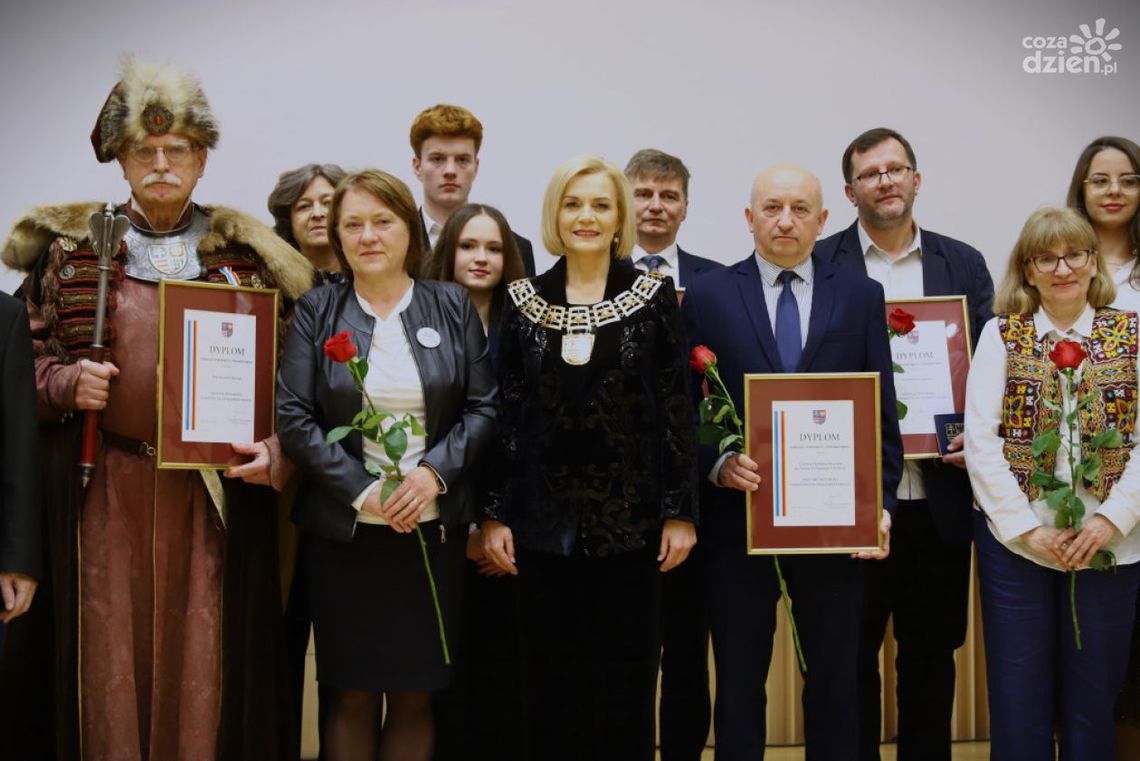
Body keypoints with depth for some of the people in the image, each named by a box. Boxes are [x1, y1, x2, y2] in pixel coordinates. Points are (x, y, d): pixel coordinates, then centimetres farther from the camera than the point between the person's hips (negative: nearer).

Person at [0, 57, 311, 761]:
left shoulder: (245, 257, 7)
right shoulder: (74, 249, 8)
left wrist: (275, 452, -10)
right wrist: (67, 384, -8)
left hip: (212, 487, 0)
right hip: (103, 488, 0)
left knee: (202, 663, 2)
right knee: (108, 659, 3)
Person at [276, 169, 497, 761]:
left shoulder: (451, 305, 5)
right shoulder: (316, 310, 3)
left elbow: (484, 406, 2)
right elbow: (292, 417, -4)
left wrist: (433, 471, -14)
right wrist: (362, 490, -13)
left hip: (433, 529, 1)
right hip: (344, 530, -1)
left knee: (414, 695, 7)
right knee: (352, 695, 6)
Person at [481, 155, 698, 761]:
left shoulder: (654, 295, 0)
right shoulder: (524, 301, 5)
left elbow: (677, 408, -1)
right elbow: (504, 412, 6)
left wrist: (681, 510, -6)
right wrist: (495, 513, 1)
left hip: (629, 518, -1)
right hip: (544, 519, 2)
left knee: (624, 684, 6)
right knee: (552, 683, 8)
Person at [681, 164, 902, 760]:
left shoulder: (862, 297, 6)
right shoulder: (707, 295, 2)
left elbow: (882, 414, 4)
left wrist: (880, 504, -4)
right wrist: (718, 464, -15)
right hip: (737, 521, -1)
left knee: (834, 682, 11)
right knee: (738, 683, 10)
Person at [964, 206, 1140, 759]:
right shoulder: (1002, 335, 3)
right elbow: (980, 441, -5)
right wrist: (1028, 528, -11)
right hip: (1016, 542, -1)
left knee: (1092, 699, 10)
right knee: (1019, 699, 5)